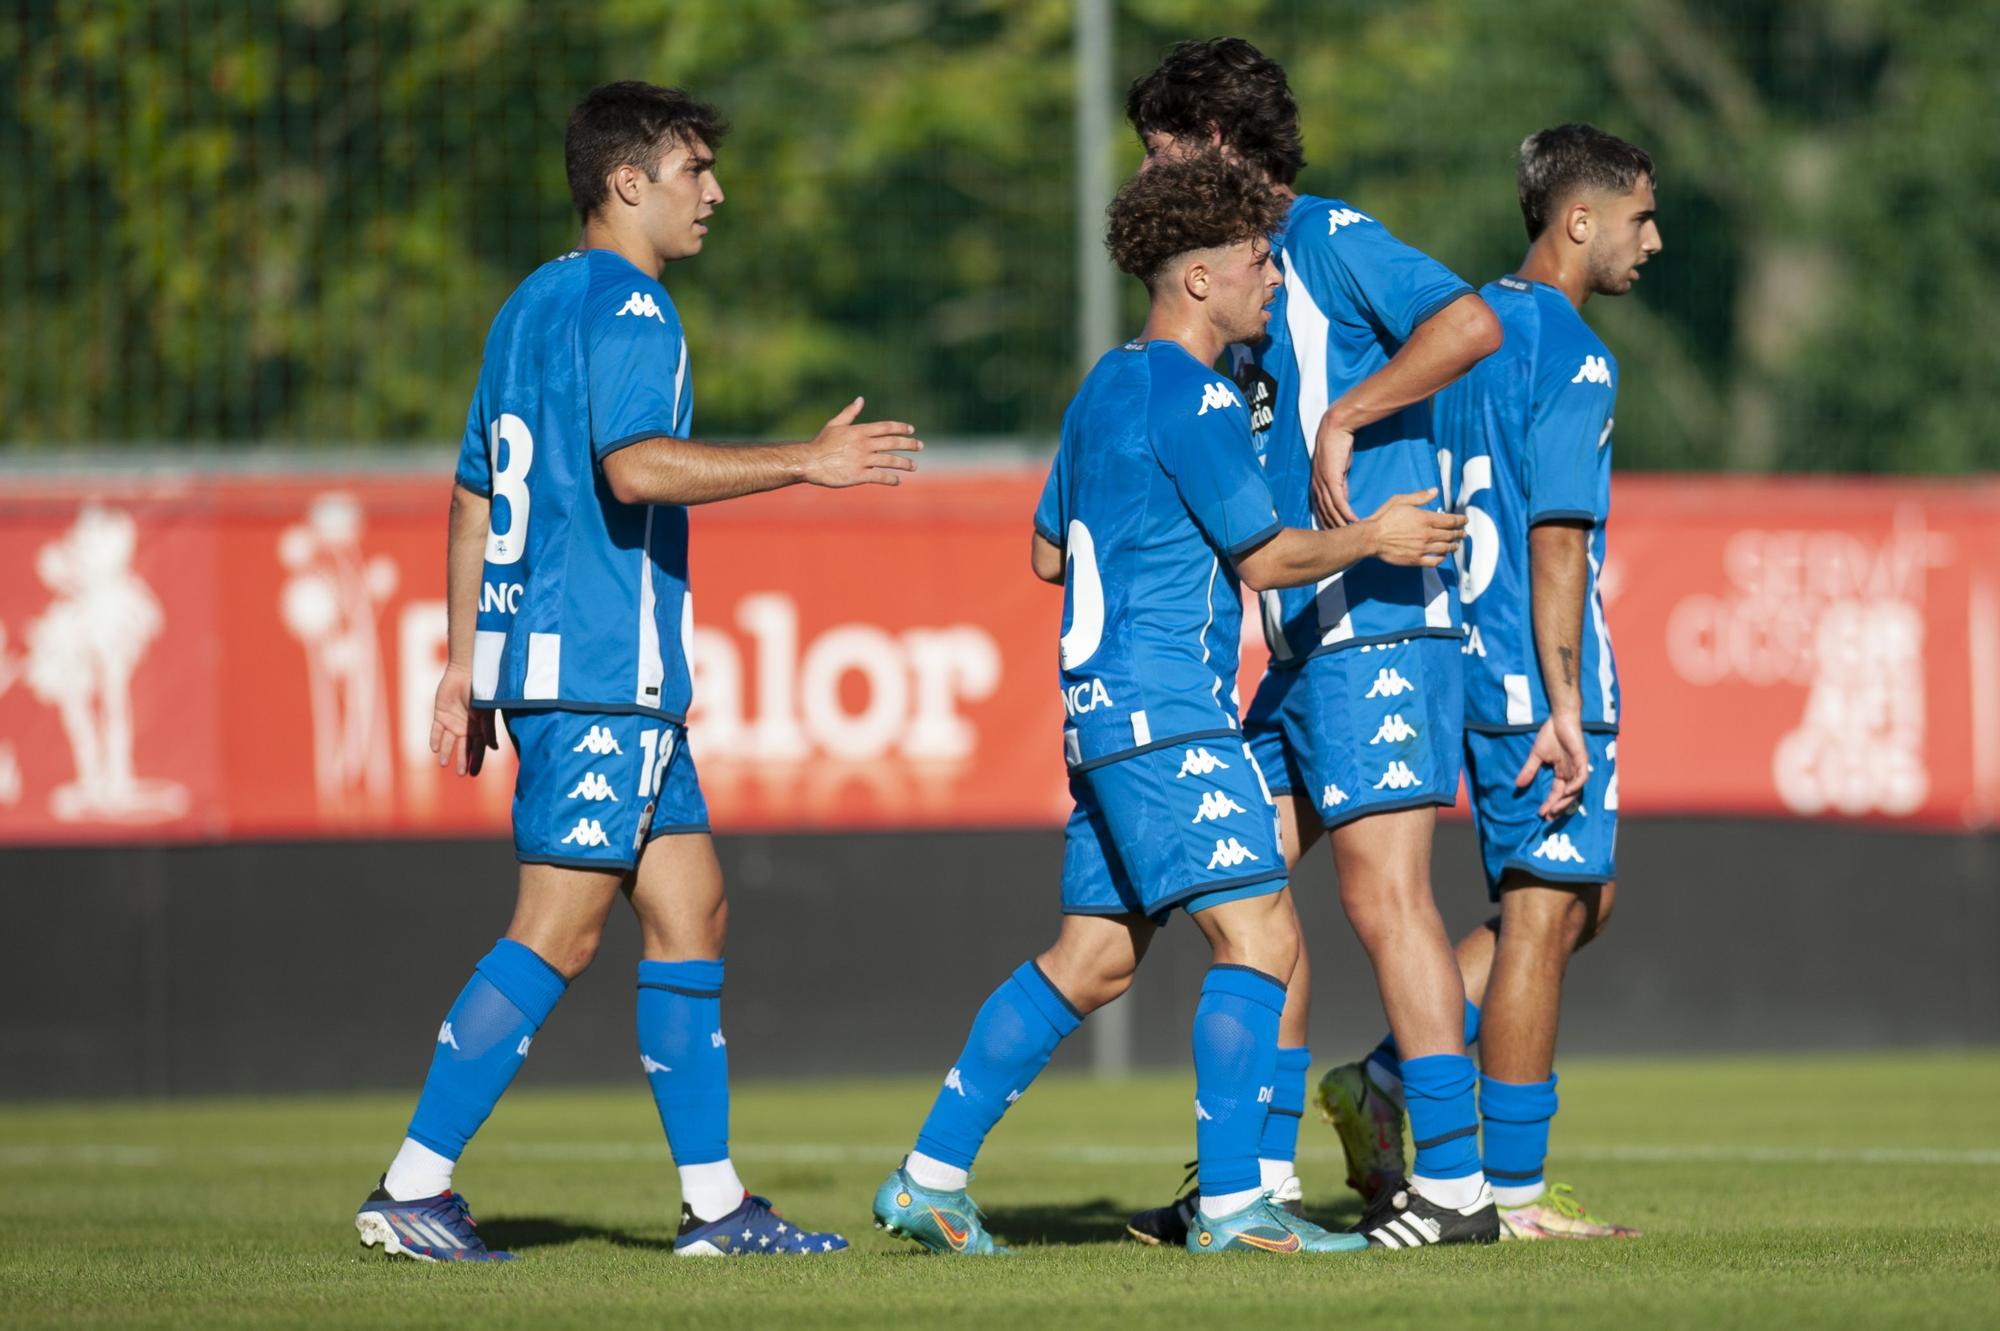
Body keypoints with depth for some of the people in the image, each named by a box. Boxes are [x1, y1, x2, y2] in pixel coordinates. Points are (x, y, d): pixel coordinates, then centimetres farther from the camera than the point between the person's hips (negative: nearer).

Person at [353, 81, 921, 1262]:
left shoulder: (533, 305, 18)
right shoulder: (626, 308, -11)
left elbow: (475, 495, 20)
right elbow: (635, 465, -27)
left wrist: (467, 666, 22)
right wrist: (809, 462, -23)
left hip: (532, 657, 10)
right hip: (603, 670, -10)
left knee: (691, 909, 10)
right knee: (558, 934, -8)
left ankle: (715, 1201, 10)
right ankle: (415, 1187, -7)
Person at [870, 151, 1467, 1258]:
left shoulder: (1108, 385, 17)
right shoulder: (1192, 397, -12)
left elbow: (1049, 552, 25)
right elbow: (1267, 557, -10)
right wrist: (1371, 538, 4)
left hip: (1105, 706, 10)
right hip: (1164, 711, -10)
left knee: (1094, 958, 12)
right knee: (1258, 936, -13)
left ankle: (930, 1179, 13)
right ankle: (1230, 1202, -17)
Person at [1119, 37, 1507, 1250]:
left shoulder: (1331, 239, -7)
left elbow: (1470, 325, -24)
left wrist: (1345, 419, -25)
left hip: (1377, 620, -10)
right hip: (1302, 638, 10)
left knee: (1384, 890, -11)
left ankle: (1453, 1183, -9)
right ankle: (1261, 1175, 13)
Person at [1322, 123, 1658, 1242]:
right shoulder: (1571, 354, -13)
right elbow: (1557, 542, -19)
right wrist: (1563, 710, -20)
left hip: (1469, 665, 9)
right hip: (1542, 678, -9)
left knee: (1578, 900, 17)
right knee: (1543, 916, -4)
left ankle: (1384, 1081, 12)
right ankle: (1514, 1191, -2)